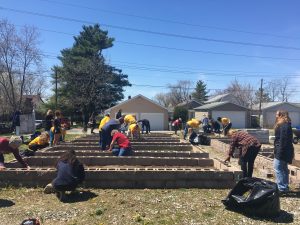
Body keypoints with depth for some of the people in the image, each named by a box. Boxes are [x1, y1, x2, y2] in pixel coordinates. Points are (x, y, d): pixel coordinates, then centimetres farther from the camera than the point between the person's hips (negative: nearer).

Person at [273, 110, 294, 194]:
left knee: (278, 168, -8)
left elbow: (283, 140, -23)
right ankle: (285, 187, 25)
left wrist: (279, 152, -24)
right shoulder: (286, 125, 16)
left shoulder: (283, 125, -16)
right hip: (285, 151, 11)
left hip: (282, 151, -11)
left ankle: (281, 188, -5)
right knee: (284, 169, 16)